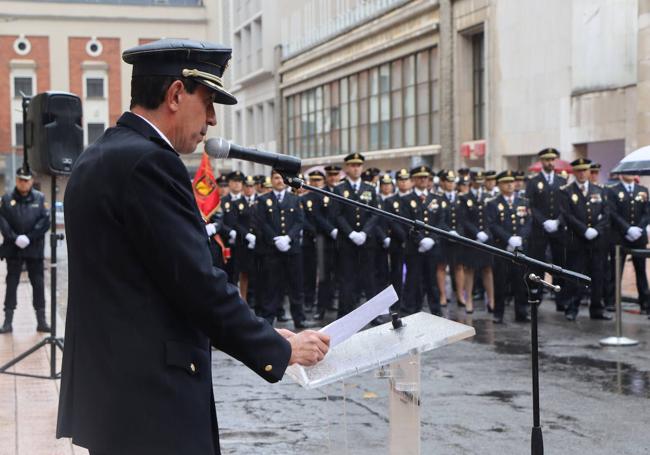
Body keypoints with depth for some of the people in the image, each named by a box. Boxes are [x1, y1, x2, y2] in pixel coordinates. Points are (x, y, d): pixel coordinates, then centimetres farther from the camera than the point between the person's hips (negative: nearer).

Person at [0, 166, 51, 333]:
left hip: (34, 249, 0)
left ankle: (41, 321, 10)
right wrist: (15, 238, -16)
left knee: (38, 284, 4)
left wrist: (29, 237, -15)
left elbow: (45, 221, -6)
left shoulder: (40, 198, 1)